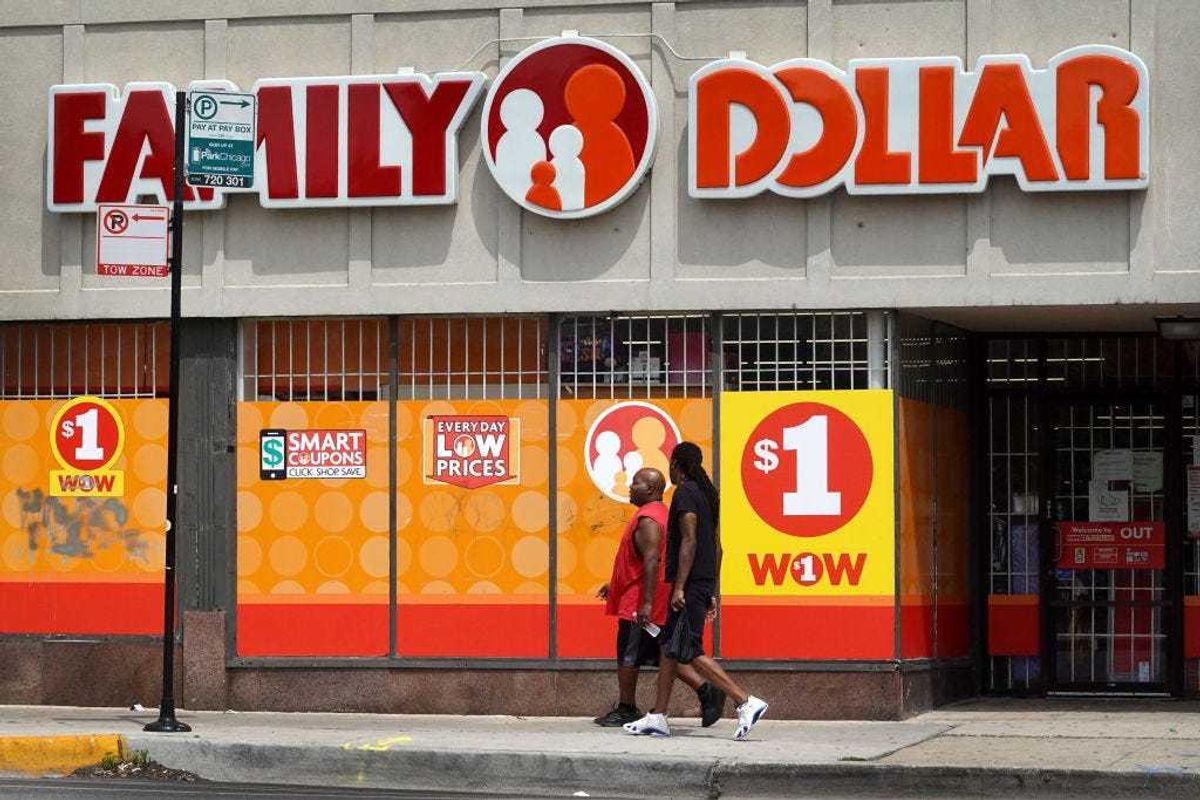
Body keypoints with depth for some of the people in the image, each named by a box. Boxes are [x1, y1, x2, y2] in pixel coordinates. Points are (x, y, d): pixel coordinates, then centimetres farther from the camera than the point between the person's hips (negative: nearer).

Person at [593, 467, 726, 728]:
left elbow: (652, 561, -25)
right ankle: (706, 691, 4)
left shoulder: (647, 520, -16)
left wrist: (646, 603, -29)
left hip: (639, 603, -10)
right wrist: (615, 585, 31)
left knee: (627, 654, 0)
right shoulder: (658, 514, 18)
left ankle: (626, 709, 8)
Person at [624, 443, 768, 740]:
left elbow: (689, 541, -19)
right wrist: (712, 592, 22)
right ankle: (657, 718, 15)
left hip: (689, 584, -10)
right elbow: (716, 546, 20)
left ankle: (746, 702, -19)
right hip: (705, 582, 10)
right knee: (669, 646, 13)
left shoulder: (685, 493, -11)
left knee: (690, 650, -12)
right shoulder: (707, 493, 18)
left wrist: (679, 587, -21)